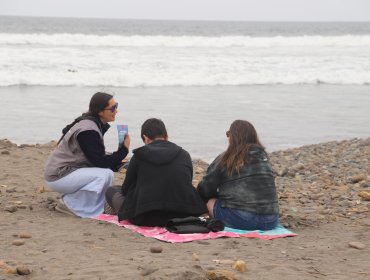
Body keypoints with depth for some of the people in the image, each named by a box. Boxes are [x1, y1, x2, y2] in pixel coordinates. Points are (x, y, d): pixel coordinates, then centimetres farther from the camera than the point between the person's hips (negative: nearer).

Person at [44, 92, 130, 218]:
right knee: (105, 175, -23)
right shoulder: (88, 131, -21)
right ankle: (70, 204, -10)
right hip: (58, 177, -10)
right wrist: (124, 150, -13)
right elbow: (99, 162, -20)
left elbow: (97, 158, 14)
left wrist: (118, 161, -1)